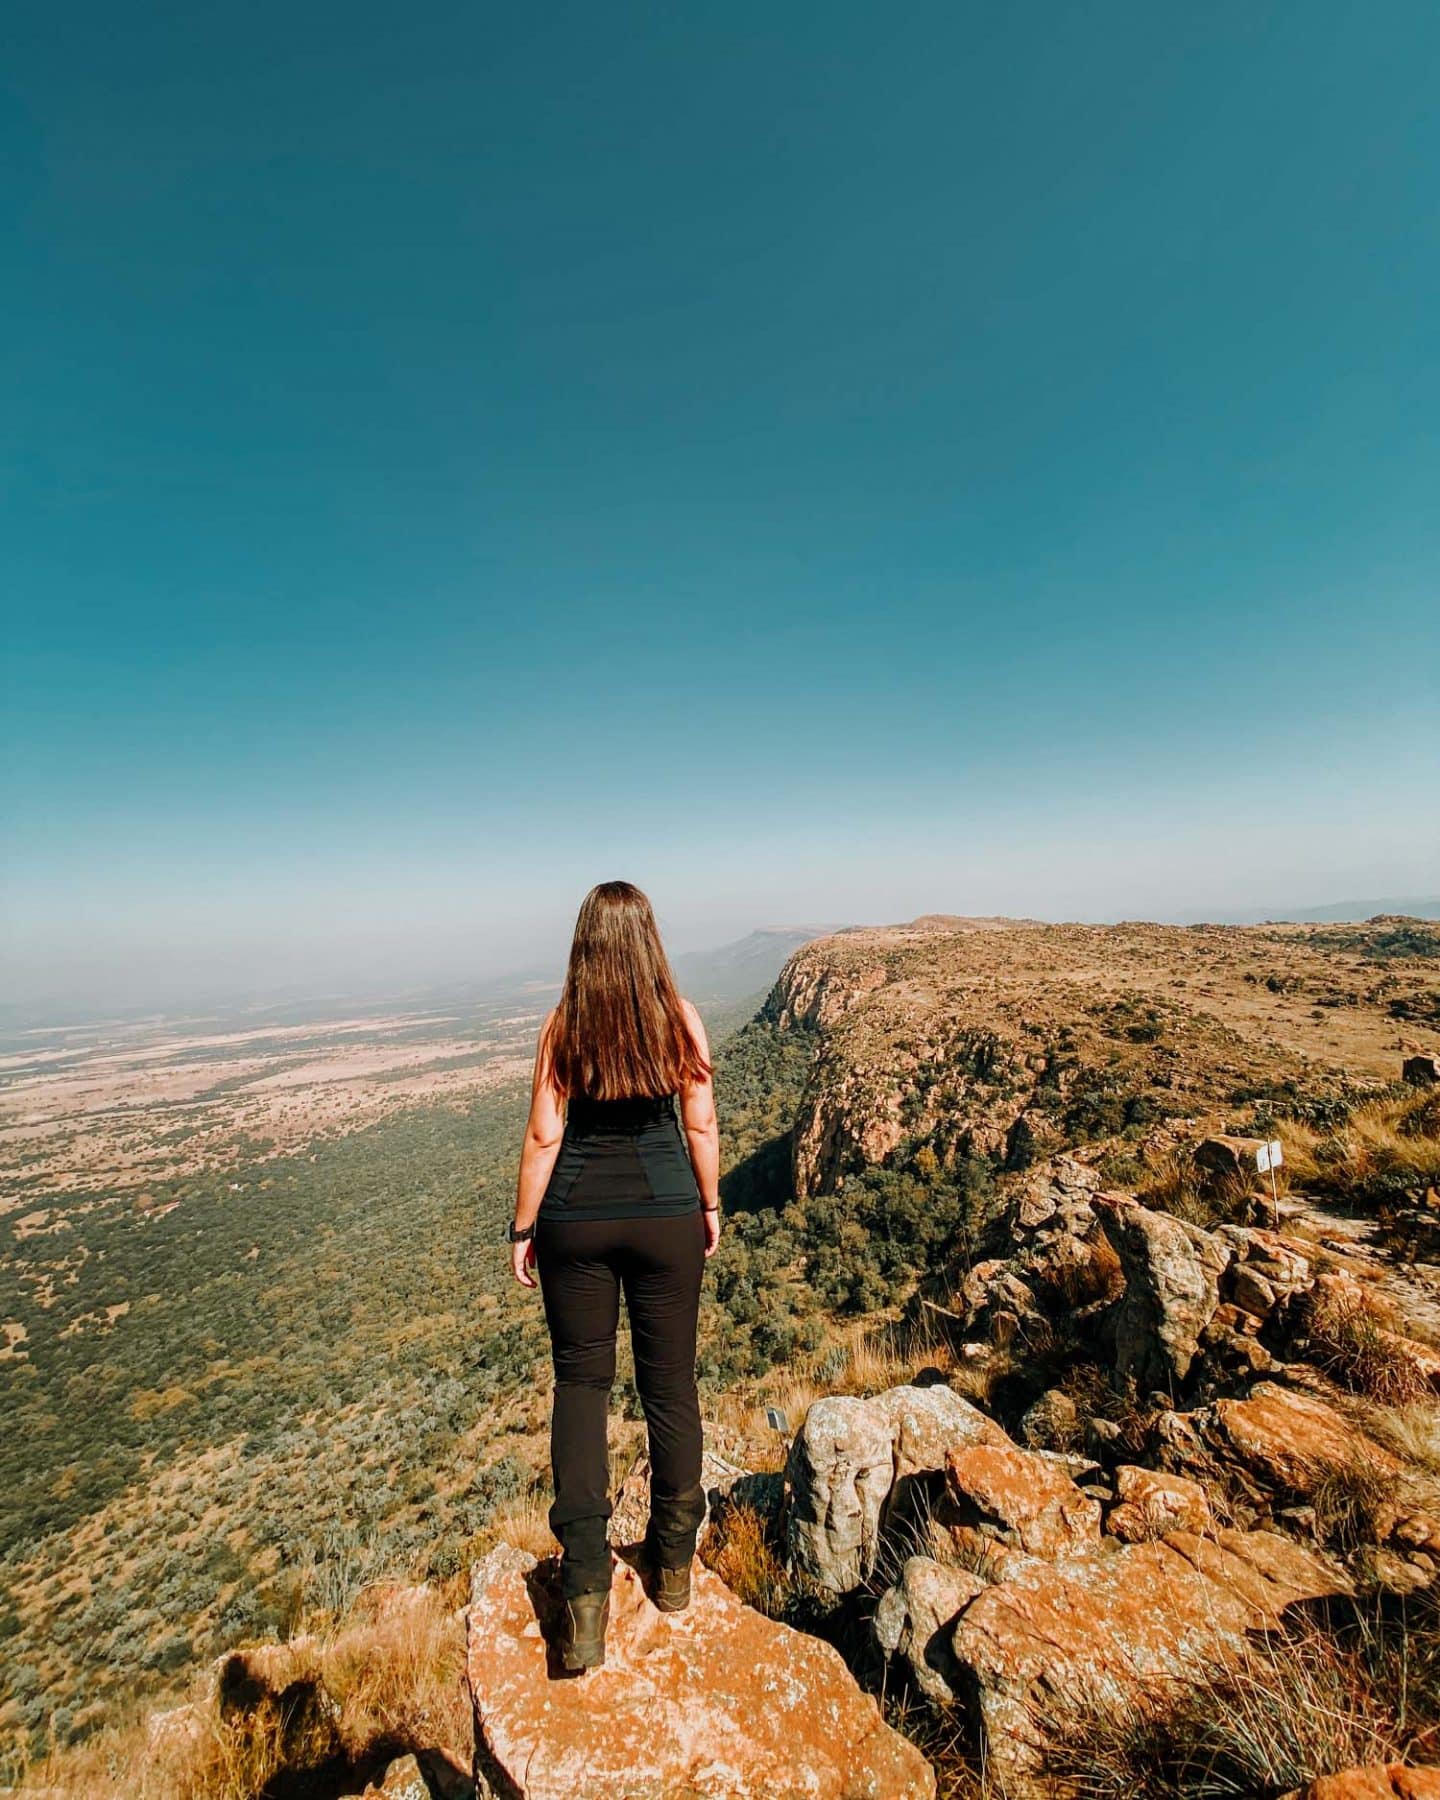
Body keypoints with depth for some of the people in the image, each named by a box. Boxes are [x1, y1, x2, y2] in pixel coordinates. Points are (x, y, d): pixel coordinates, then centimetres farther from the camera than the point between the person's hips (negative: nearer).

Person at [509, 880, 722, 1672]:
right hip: (666, 1214, 1)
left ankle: (584, 1591, 16)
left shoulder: (563, 1023, -8)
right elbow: (701, 1126, -3)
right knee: (670, 1381, 17)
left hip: (577, 1219, 0)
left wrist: (523, 1229, 5)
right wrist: (710, 1204, 11)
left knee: (581, 1379, 18)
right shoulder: (679, 1017, -7)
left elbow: (543, 1138, -6)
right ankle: (672, 1564, 36)